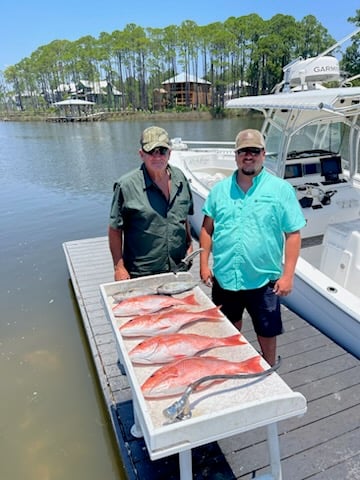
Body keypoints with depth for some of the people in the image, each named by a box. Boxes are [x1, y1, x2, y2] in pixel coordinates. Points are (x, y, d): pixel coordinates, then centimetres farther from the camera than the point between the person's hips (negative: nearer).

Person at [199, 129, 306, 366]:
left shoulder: (281, 189, -6)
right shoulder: (220, 189, 3)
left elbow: (293, 234, -7)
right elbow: (207, 228, 6)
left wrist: (288, 275, -11)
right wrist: (204, 264, 1)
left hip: (263, 279, -2)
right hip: (224, 278, 3)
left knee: (267, 331, 16)